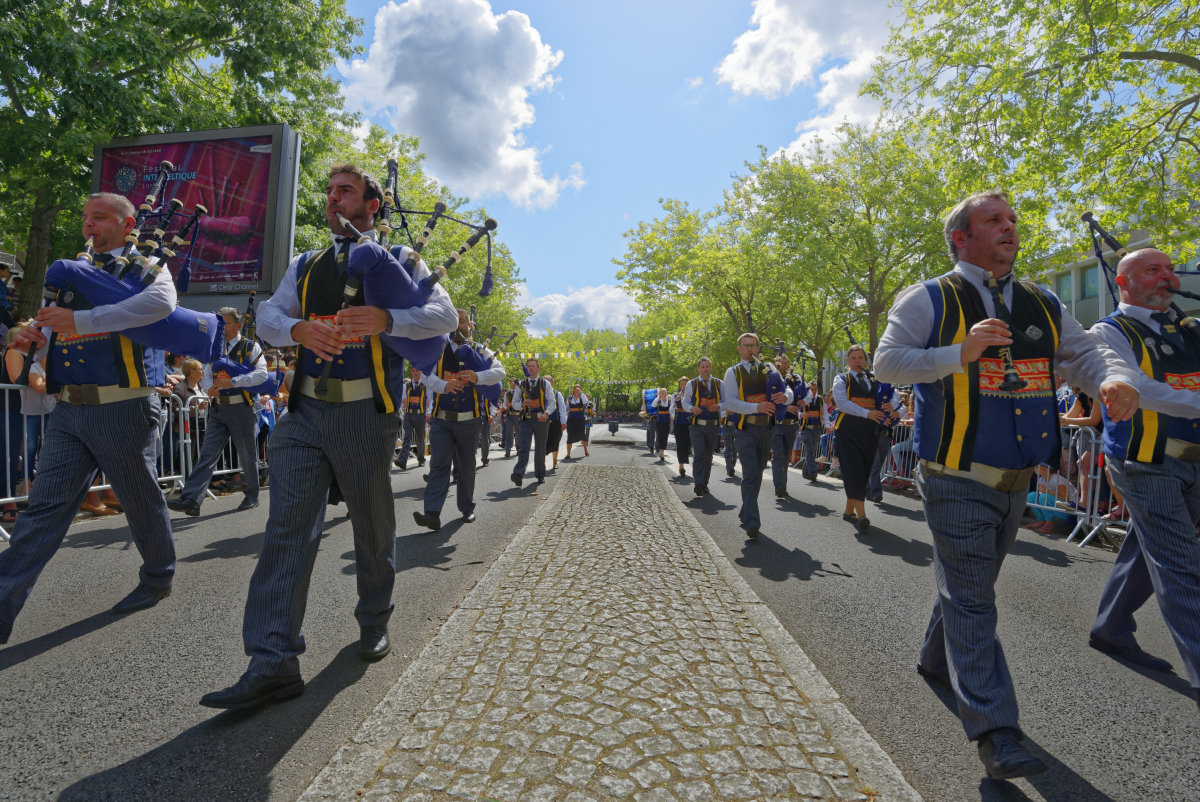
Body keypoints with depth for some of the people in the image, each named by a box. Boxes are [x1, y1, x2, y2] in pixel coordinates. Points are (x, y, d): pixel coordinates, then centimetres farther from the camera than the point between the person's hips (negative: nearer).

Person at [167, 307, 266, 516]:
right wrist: (209, 388, -4)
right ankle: (190, 500, -9)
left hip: (241, 409, -5)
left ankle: (252, 497, 21)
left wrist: (233, 382, -25)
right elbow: (207, 375, 19)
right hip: (218, 410, 5)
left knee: (247, 456, 6)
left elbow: (261, 374, -13)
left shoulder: (251, 347, -1)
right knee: (207, 453, -5)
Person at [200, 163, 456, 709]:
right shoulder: (304, 266, 20)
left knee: (372, 525, 8)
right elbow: (266, 316, 12)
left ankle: (374, 623, 31)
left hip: (364, 411, -3)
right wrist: (298, 328, -12)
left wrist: (385, 319, -23)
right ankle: (273, 662, 1)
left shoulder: (397, 258, 6)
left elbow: (444, 316, -6)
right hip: (304, 409, 4)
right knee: (288, 526, -4)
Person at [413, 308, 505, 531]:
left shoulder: (480, 351, 8)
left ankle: (467, 509, 24)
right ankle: (432, 515, -15)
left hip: (468, 420, 0)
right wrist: (443, 385, -26)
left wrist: (477, 377, -27)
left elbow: (500, 371, -7)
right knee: (439, 463, -11)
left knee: (466, 466, 9)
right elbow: (426, 374, -5)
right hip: (441, 419, 0)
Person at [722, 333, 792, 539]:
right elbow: (730, 401, -12)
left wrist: (784, 396, -23)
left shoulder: (768, 370, 11)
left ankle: (745, 512, 33)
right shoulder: (733, 372, 1)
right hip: (745, 429, -4)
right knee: (750, 475, -11)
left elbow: (789, 392, 3)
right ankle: (751, 523, -10)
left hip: (766, 428, 4)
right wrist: (756, 407, -27)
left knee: (757, 474, 15)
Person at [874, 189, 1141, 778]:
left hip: (1015, 483, 7)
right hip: (957, 482, -7)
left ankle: (938, 661, 44)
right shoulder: (928, 300, -6)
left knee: (970, 586, 22)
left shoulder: (1043, 305, 12)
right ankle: (993, 729, 2)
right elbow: (886, 363, -13)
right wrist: (960, 355, -25)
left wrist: (1116, 378, -17)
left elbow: (1084, 352, 7)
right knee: (970, 597, -4)